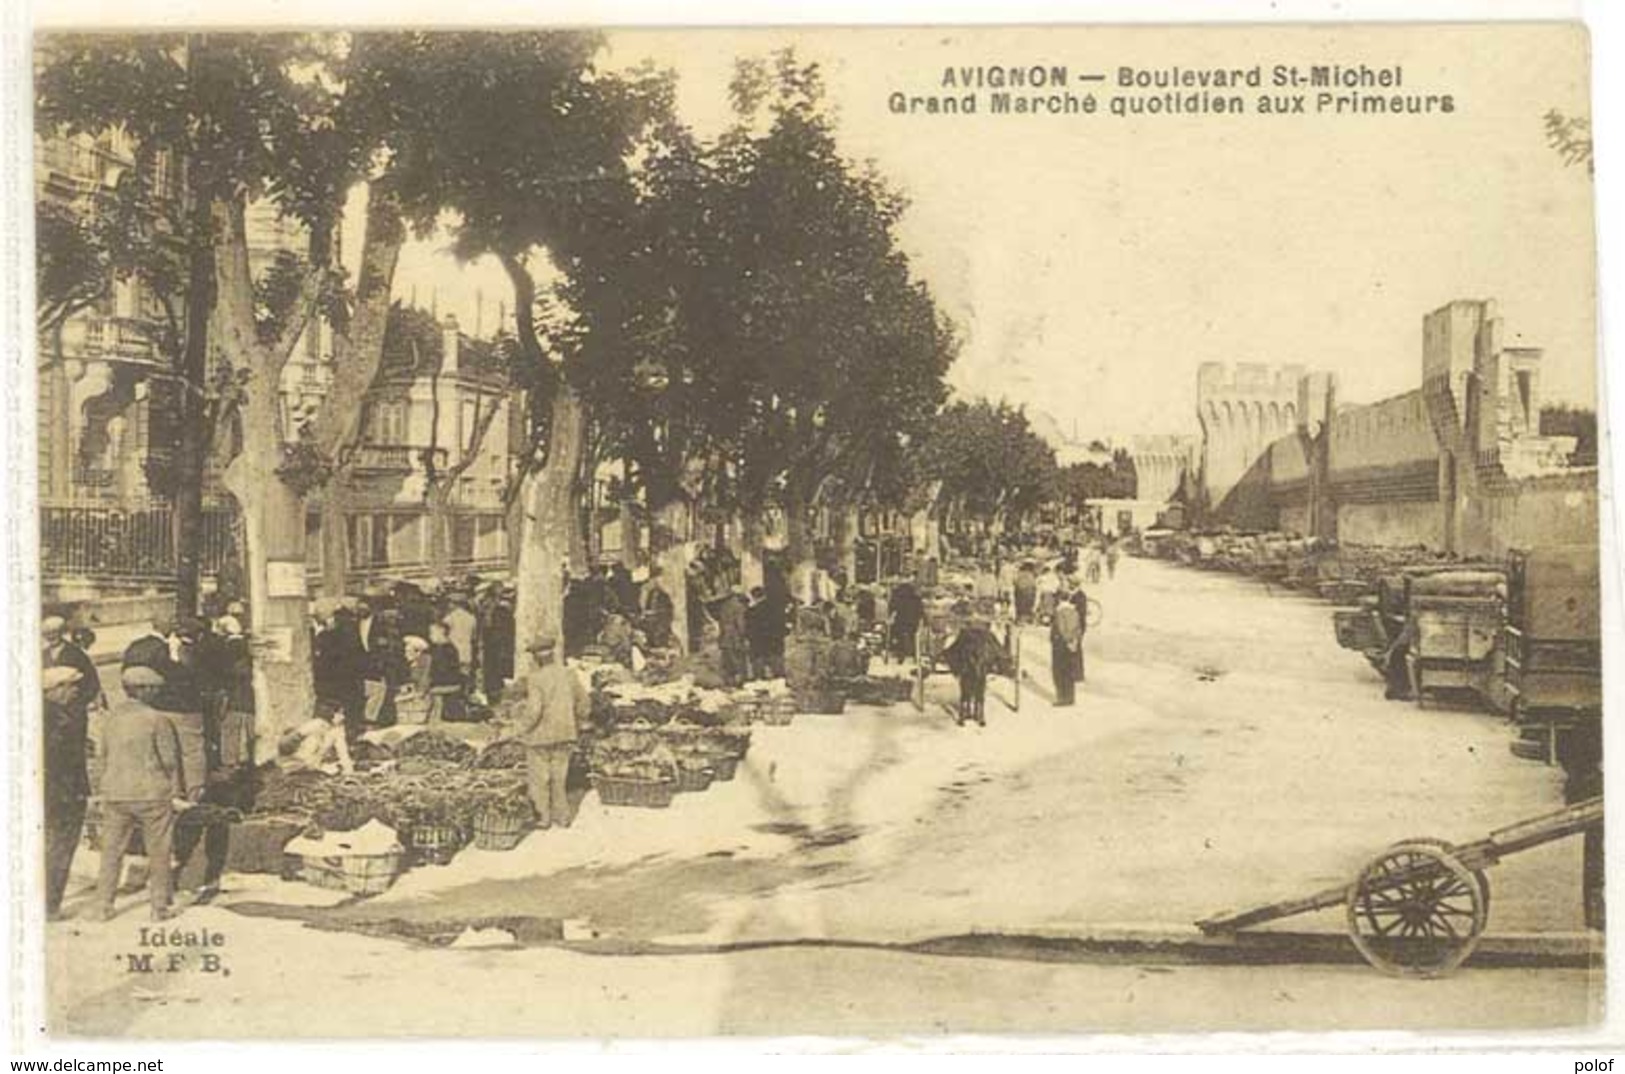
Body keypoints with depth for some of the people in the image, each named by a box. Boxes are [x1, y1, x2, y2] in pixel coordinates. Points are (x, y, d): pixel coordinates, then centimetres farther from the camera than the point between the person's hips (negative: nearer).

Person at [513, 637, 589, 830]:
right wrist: (575, 725, 21)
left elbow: (533, 711, -24)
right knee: (559, 777, 18)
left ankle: (542, 818, 14)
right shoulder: (568, 674, -2)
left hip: (541, 736, -5)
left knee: (538, 779, 10)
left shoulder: (537, 678, -18)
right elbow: (584, 704, 6)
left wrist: (519, 729, -10)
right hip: (565, 735, 5)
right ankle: (562, 816, 21)